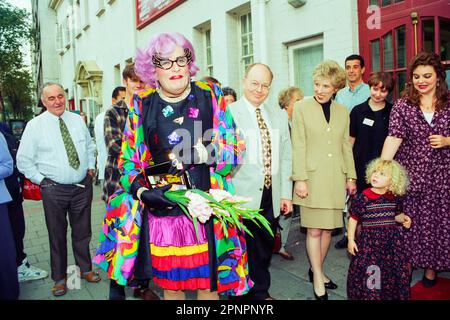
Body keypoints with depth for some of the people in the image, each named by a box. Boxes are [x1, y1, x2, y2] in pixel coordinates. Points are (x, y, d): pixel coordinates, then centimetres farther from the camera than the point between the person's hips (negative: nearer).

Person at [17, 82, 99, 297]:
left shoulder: (78, 120, 5)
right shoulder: (35, 126, -6)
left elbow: (90, 146, 19)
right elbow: (23, 160, -2)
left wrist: (90, 167, 7)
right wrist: (41, 180, -6)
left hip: (82, 186, 3)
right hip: (54, 189, -3)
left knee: (82, 232, 15)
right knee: (57, 235, 8)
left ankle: (85, 269, 35)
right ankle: (59, 278, 26)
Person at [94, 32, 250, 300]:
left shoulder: (210, 95, 2)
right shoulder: (141, 104, 4)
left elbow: (234, 146, 1)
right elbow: (129, 158, 7)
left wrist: (201, 153, -17)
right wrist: (142, 192, -10)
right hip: (161, 207, 1)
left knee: (208, 283, 8)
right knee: (170, 284, 14)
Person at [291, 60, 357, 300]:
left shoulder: (342, 111, 11)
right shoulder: (302, 107, 0)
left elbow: (346, 146, 14)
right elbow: (298, 146, -5)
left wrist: (351, 177, 10)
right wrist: (300, 179, -10)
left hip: (336, 178, 4)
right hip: (312, 176, -4)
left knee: (328, 228, 9)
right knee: (314, 230, -1)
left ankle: (316, 270, 28)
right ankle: (317, 278, 14)